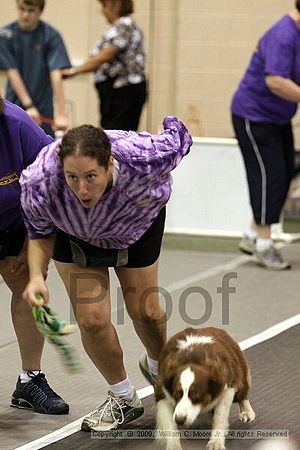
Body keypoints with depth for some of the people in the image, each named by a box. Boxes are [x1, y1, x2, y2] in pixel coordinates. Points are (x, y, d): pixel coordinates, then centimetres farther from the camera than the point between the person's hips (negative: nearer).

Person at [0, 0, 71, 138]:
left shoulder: (51, 36, -10)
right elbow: (12, 73, -10)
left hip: (43, 107, -1)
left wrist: (61, 114, -24)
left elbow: (56, 75, -17)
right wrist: (28, 105, -19)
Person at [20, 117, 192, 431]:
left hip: (138, 225, 0)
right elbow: (41, 234, -18)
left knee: (145, 311, 10)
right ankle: (122, 399, 20)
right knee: (91, 319, -7)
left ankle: (157, 366, 46)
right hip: (73, 234, 0)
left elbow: (176, 140, -19)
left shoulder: (145, 157, -44)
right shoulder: (40, 184, -41)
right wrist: (37, 276, -32)